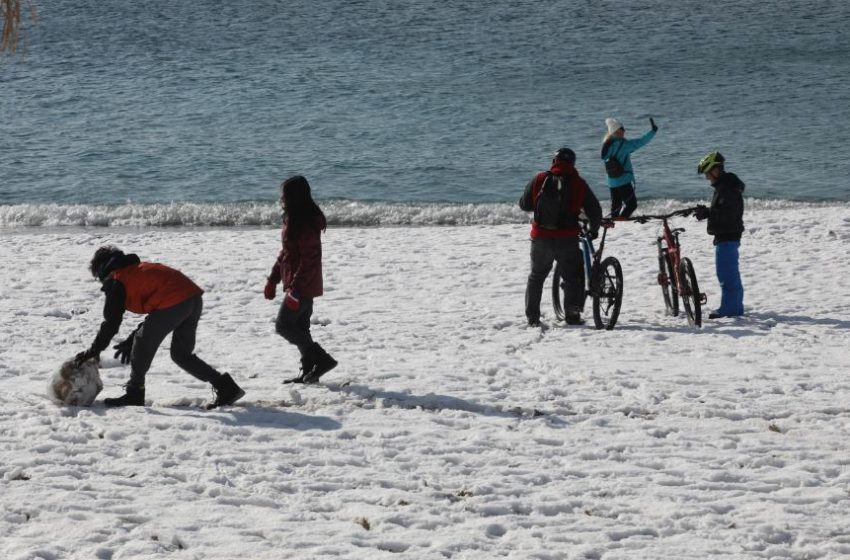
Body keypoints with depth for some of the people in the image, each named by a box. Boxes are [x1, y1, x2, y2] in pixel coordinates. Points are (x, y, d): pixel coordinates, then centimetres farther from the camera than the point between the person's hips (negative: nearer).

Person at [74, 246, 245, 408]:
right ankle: (226, 387, 14)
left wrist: (93, 351, 13)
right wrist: (131, 341, 34)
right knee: (181, 354, 18)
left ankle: (134, 394, 14)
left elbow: (111, 321, 4)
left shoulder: (116, 280, 8)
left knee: (142, 345, 8)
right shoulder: (139, 269, 33)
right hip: (195, 297, 9)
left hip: (173, 301, -9)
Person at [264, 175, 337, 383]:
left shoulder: (305, 225, -21)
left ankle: (322, 359, -6)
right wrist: (272, 279, 20)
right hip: (303, 286, 10)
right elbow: (286, 253, 19)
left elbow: (309, 261, -24)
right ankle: (309, 371, 19)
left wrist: (295, 291, -25)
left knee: (283, 325, -6)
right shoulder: (292, 220, 10)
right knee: (300, 328, 14)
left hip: (303, 286, -10)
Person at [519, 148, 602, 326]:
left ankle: (532, 317, 15)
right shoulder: (579, 184, -4)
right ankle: (572, 314, 4)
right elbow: (595, 211, -1)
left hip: (540, 238, 2)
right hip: (567, 240, -2)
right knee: (574, 277, 14)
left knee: (536, 276, 18)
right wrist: (594, 230, 19)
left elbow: (524, 204, 6)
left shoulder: (539, 180, -2)